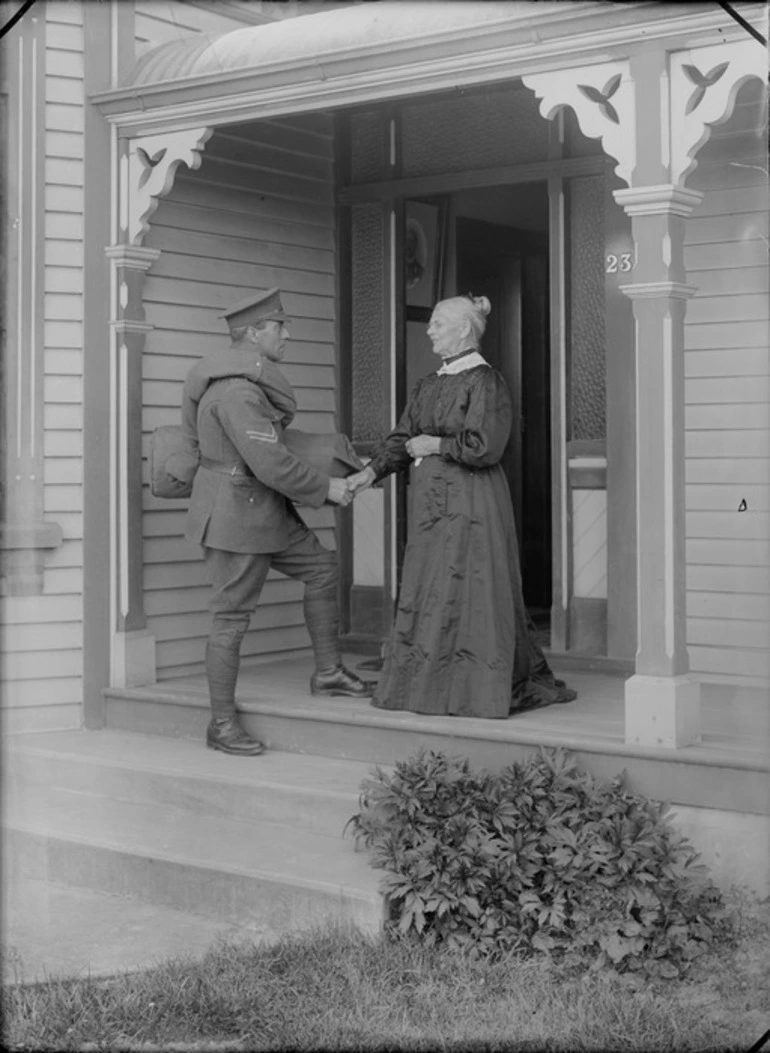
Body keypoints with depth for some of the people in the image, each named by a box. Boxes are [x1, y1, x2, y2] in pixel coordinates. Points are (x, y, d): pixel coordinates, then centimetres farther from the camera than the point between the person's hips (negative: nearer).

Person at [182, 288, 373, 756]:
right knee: (232, 618, -2)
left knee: (321, 566, 14)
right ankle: (222, 725, 8)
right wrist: (326, 488, -13)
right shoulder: (238, 389, -24)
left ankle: (328, 671, 24)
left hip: (264, 508, 10)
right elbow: (271, 463, -26)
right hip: (235, 513, -10)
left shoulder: (247, 379, 10)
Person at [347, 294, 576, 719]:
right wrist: (372, 471, -2)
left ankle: (480, 690, 7)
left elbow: (483, 445, -17)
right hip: (431, 502, 8)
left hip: (470, 502, -8)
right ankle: (429, 685, 18)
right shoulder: (429, 385, 14)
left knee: (468, 593, -3)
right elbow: (402, 438, 11)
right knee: (429, 594, 9)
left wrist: (435, 445, -9)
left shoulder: (484, 381, -9)